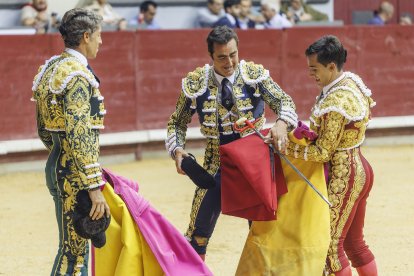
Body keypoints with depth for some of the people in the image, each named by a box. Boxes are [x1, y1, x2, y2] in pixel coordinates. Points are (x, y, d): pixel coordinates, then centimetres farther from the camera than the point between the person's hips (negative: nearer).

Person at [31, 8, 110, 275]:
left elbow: (43, 130, 19)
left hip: (57, 165, 10)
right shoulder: (78, 76, -19)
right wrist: (94, 187, -25)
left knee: (79, 244, 19)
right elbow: (79, 135, -26)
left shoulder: (51, 68, 11)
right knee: (73, 248, -3)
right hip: (74, 175, -10)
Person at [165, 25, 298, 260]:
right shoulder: (196, 83, -8)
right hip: (217, 166, 0)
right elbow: (177, 122, 2)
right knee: (199, 231, -2)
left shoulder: (255, 74, -9)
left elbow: (283, 101, -13)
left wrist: (281, 124, -35)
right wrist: (177, 149, -17)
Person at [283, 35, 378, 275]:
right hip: (360, 168, 10)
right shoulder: (353, 80, 2)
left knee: (331, 245, -3)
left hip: (343, 177, -10)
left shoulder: (335, 105, -25)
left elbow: (322, 153, -21)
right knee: (354, 242, 18)